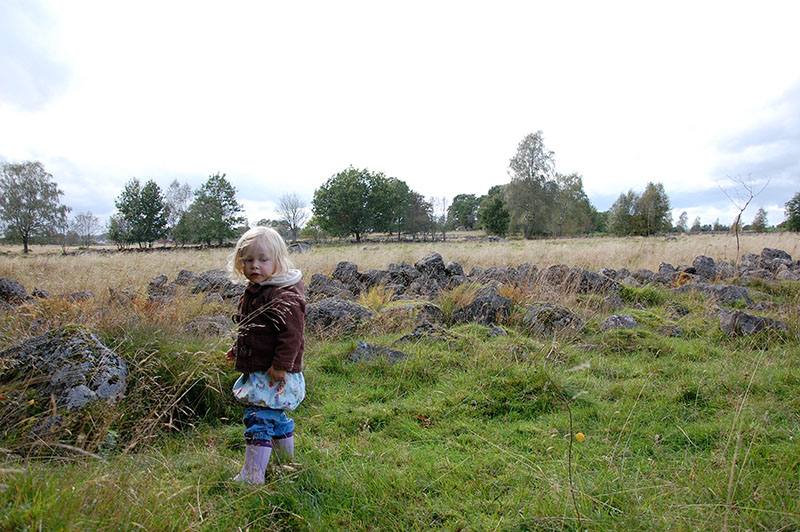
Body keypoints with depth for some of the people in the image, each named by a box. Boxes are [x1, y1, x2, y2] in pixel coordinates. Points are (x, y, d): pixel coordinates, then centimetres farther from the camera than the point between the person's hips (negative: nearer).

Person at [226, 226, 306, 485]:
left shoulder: (284, 296, -21)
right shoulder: (253, 292, 11)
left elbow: (291, 334, -25)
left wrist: (281, 365, -25)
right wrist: (238, 350, 27)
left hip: (274, 375, -10)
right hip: (256, 371, 10)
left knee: (259, 419, -8)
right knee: (276, 417, 21)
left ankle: (251, 477, 0)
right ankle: (288, 460, 38)